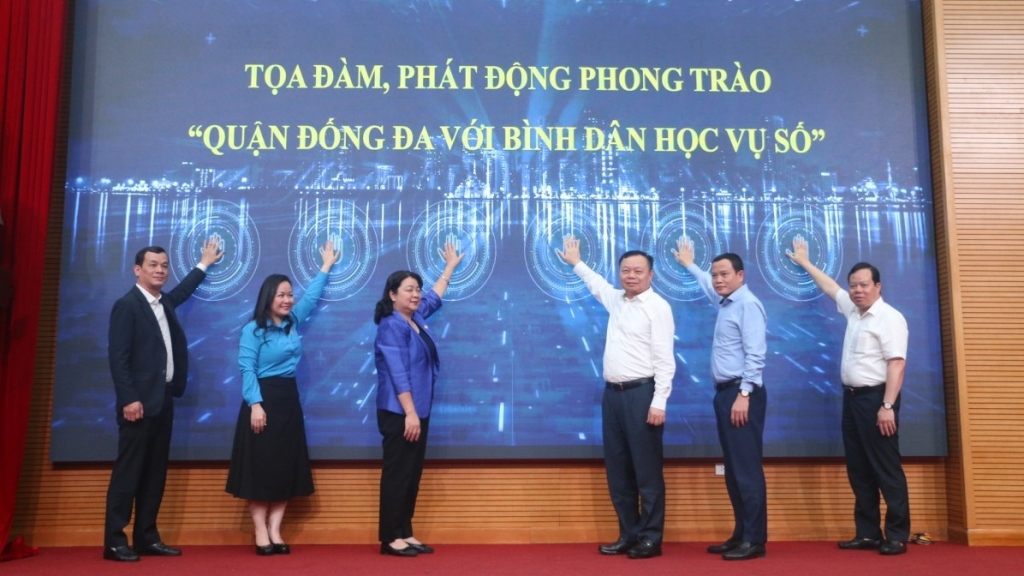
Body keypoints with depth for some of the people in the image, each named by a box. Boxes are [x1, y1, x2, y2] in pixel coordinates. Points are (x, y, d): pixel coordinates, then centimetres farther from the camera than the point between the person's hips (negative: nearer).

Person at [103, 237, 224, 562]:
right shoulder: (127, 305, -8)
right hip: (140, 401, -8)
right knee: (128, 471, -5)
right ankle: (114, 542, 2)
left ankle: (146, 538, 15)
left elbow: (182, 291, 40)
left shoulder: (164, 302, 15)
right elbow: (117, 357, -14)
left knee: (155, 473, 9)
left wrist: (205, 264, 47)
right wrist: (129, 399, -20)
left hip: (164, 399, 8)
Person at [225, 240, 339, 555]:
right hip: (263, 400, -6)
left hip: (289, 400, 6)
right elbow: (247, 370, -12)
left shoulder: (293, 322, 10)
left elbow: (311, 296, 23)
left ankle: (275, 532, 11)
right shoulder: (253, 330, -7)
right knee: (260, 467, -2)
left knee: (287, 467, 5)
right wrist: (255, 404, -21)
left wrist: (327, 265, 31)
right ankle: (260, 534, 4)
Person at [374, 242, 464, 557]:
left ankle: (405, 534, 18)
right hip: (399, 414, -9)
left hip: (417, 411, 9)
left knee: (413, 475, 11)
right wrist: (409, 413, -22)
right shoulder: (391, 326, -12)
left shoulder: (415, 319, 12)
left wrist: (450, 266, 41)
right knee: (397, 475, -3)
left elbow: (434, 297, 32)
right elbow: (398, 373, -18)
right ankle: (390, 538, 6)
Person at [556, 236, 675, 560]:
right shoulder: (617, 300, 14)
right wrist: (576, 263, 50)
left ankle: (650, 539, 10)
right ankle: (628, 535, 21)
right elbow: (597, 284, 39)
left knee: (646, 470, -1)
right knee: (617, 470, 11)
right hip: (613, 393, 8)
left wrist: (659, 402, -19)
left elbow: (665, 360, -13)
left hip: (641, 393, -8)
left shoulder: (657, 307, -8)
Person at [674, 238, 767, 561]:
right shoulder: (725, 302, 16)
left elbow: (756, 354, -18)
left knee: (747, 468, -7)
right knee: (733, 469, 11)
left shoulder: (747, 304, -10)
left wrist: (744, 394, -23)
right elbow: (707, 286, 41)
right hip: (725, 393, 9)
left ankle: (755, 540, -1)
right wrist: (689, 265, 53)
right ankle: (740, 534, 17)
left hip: (741, 393, -9)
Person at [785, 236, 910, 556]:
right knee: (859, 471, 9)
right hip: (852, 397, 9)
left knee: (886, 469, -4)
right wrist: (804, 262, 40)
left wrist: (888, 406, -24)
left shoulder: (889, 318, -11)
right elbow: (829, 287, 31)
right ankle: (868, 533, 16)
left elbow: (896, 364, -18)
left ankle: (897, 536, 4)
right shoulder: (853, 311, 14)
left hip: (875, 398, -9)